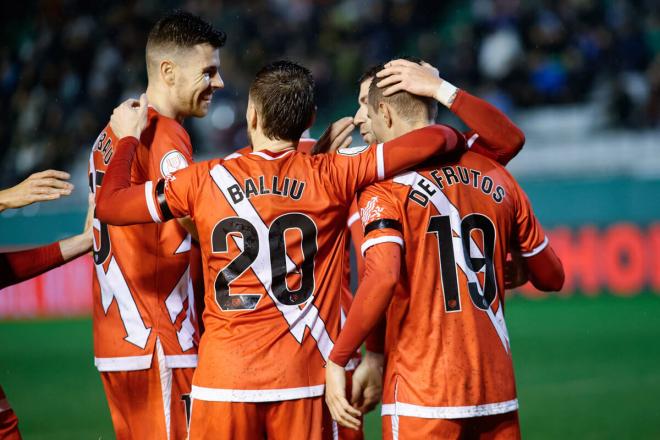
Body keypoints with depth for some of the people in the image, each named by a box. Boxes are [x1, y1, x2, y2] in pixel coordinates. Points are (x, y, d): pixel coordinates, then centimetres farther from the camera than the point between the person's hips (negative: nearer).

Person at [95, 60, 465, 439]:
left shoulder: (205, 181, -2)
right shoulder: (331, 177, -3)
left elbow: (108, 206, 7)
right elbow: (430, 142, -3)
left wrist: (129, 137, 22)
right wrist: (457, 139, 19)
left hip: (225, 377, 0)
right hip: (305, 379, 0)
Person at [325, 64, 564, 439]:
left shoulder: (387, 186, -6)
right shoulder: (496, 177, 10)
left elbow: (382, 277, -22)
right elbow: (552, 277, 16)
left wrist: (337, 361, -17)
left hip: (422, 396, -5)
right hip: (499, 394, 5)